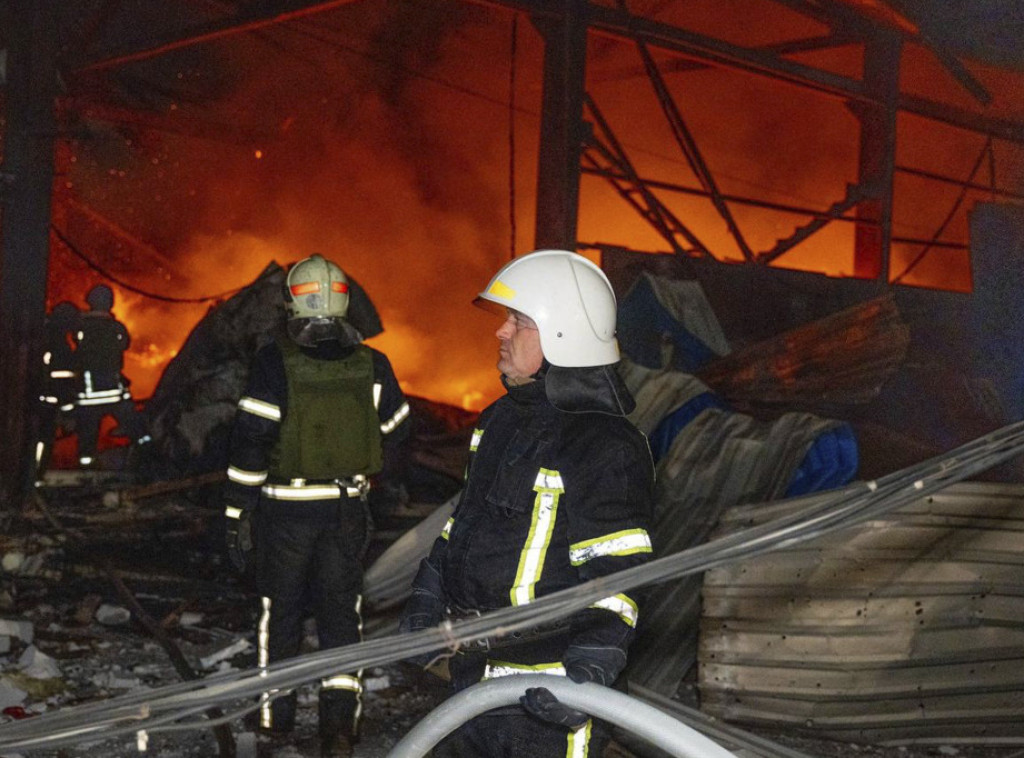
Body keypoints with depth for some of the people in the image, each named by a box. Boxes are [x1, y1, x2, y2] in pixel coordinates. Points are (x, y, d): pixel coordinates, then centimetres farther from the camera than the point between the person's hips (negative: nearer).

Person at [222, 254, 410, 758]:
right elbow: (395, 431, 9)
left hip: (285, 507, -2)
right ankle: (340, 717, 1)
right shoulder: (371, 364, -2)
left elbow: (250, 441, -15)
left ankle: (277, 714, 24)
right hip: (347, 507, 2)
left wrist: (238, 513, -8)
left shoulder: (275, 362, -13)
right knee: (341, 607, 10)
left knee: (281, 607, 14)